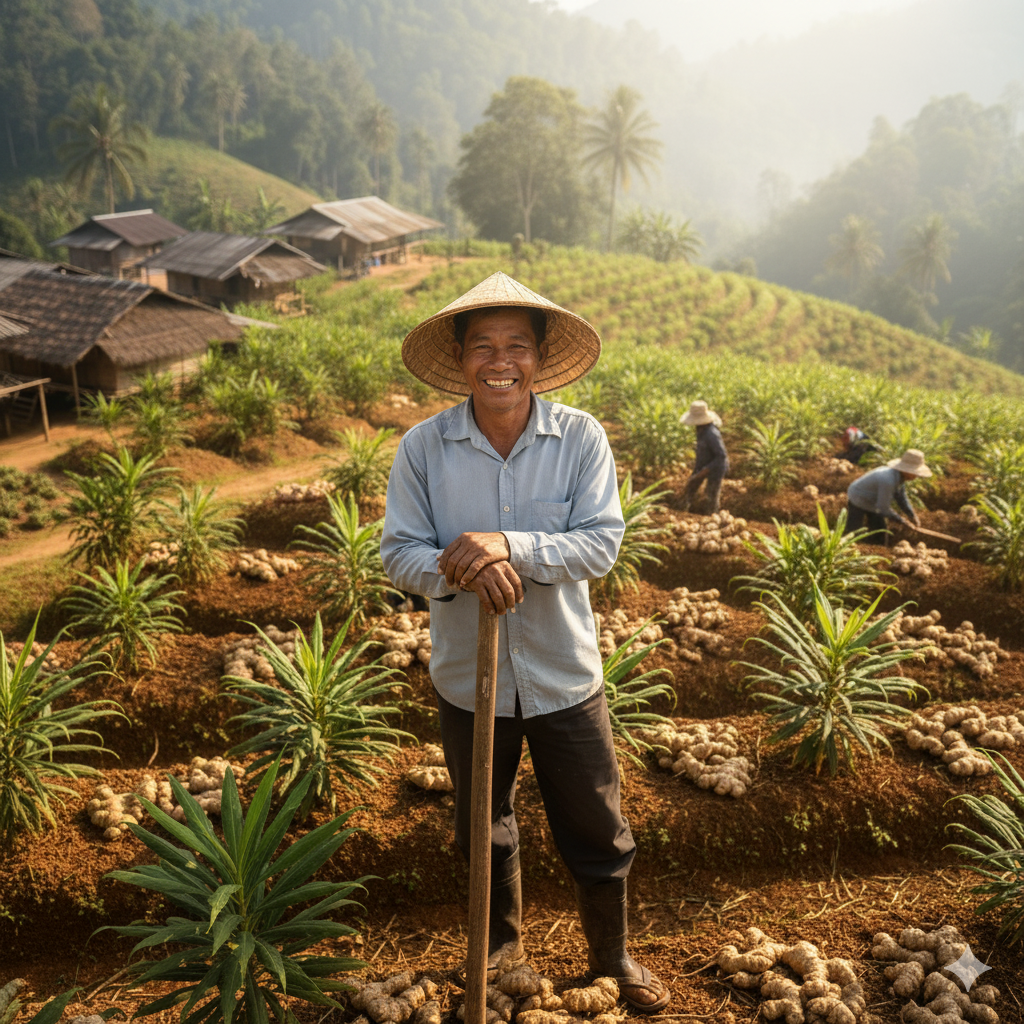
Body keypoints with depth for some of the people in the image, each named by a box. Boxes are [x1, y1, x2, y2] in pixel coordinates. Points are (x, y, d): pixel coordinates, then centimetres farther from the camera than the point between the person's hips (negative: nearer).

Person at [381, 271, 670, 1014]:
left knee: (597, 829, 15)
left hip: (564, 674, -1)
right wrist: (460, 569, -30)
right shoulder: (423, 447, -11)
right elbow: (399, 553, -10)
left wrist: (510, 547, -31)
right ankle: (504, 938, 51)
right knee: (483, 827, 23)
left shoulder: (581, 437, -12)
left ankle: (612, 954, 42)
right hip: (468, 678, 1)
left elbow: (602, 543, -17)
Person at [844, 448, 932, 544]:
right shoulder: (888, 481, -38)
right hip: (857, 501, -9)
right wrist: (900, 520, -18)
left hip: (872, 503, 9)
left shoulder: (900, 476, -11)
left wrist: (911, 514, -3)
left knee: (880, 539, 10)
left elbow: (901, 497, 5)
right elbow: (883, 508, -30)